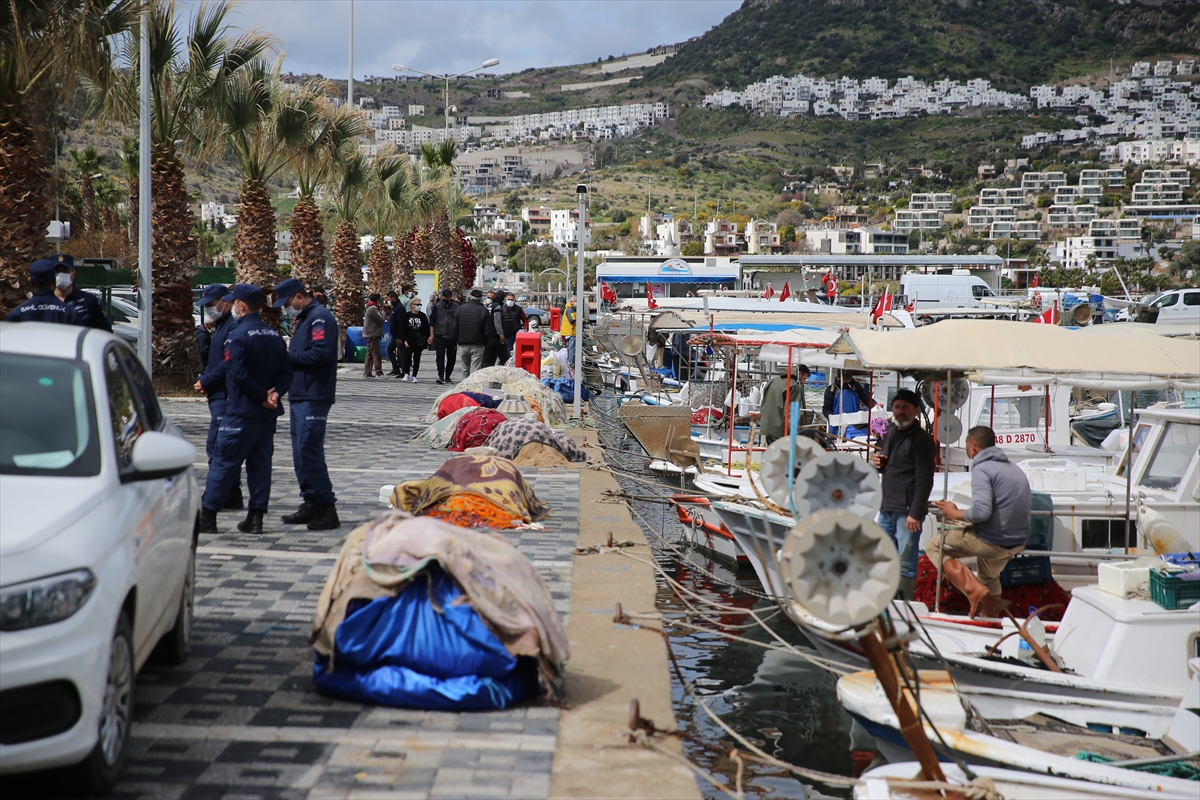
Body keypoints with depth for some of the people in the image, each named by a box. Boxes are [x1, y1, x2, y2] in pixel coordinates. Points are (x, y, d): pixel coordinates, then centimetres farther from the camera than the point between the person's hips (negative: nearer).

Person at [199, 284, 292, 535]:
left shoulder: (238, 335, -12)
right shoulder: (274, 335, 10)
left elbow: (238, 373, -21)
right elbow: (286, 371, 7)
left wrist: (263, 396, -15)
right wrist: (274, 393, -6)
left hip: (242, 411, -6)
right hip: (268, 412, 7)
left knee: (225, 462, -2)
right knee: (260, 463, 9)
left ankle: (207, 516, 1)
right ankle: (256, 517, 9)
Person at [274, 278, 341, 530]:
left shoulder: (320, 318, -12)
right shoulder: (303, 318, 21)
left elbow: (321, 354, -23)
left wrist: (289, 355, -13)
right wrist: (289, 354, 1)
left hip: (313, 398, -11)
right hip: (300, 396, 11)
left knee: (309, 451, -12)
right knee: (302, 452, 12)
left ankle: (327, 507, -8)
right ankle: (311, 504, 18)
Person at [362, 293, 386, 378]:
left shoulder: (371, 308, 18)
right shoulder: (373, 309, -15)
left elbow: (379, 319, 21)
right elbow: (381, 320, -16)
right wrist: (383, 312, 0)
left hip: (370, 335, 11)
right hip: (372, 334, -11)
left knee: (370, 354, 11)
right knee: (376, 354, -9)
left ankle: (367, 372, 12)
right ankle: (379, 373, -9)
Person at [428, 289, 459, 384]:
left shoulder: (456, 306, 5)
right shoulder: (436, 307, 1)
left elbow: (459, 321, 12)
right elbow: (432, 321, 1)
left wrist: (459, 335, 8)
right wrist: (432, 335, -6)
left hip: (452, 337, 2)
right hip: (440, 336, -2)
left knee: (451, 358, 7)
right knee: (440, 357, -10)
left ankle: (447, 376, 18)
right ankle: (441, 376, -13)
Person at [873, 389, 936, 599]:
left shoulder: (921, 440, -8)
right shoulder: (889, 434, 17)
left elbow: (924, 480, -14)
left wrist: (915, 513, -19)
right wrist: (879, 464, 6)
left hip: (907, 512, -8)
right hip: (886, 509, 8)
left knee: (905, 565, -5)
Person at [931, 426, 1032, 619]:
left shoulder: (982, 469, -14)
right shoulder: (1014, 468, 14)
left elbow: (982, 511, -26)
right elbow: (1027, 506, 21)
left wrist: (955, 514, -8)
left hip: (991, 541, -9)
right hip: (1018, 542, 9)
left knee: (934, 546, 3)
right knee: (989, 576, 35)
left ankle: (973, 589, -11)